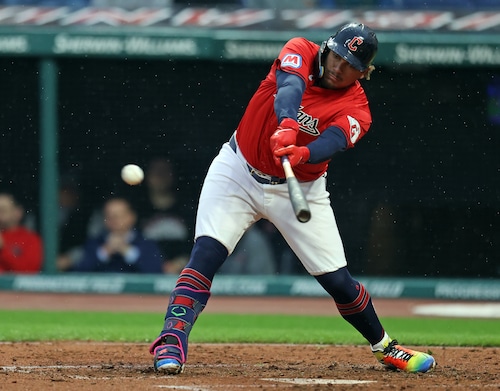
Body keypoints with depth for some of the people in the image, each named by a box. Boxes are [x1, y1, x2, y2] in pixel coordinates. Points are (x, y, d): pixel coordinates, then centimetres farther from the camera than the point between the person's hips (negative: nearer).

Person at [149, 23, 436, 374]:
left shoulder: (356, 110, -13)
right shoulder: (302, 53, -11)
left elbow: (332, 142, -33)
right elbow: (289, 86, -33)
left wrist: (302, 154, -56)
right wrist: (287, 125, -55)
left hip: (299, 189, 0)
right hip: (238, 171, 0)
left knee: (338, 280, 1)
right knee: (207, 252, -21)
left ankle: (385, 348, 23)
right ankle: (172, 339, -21)